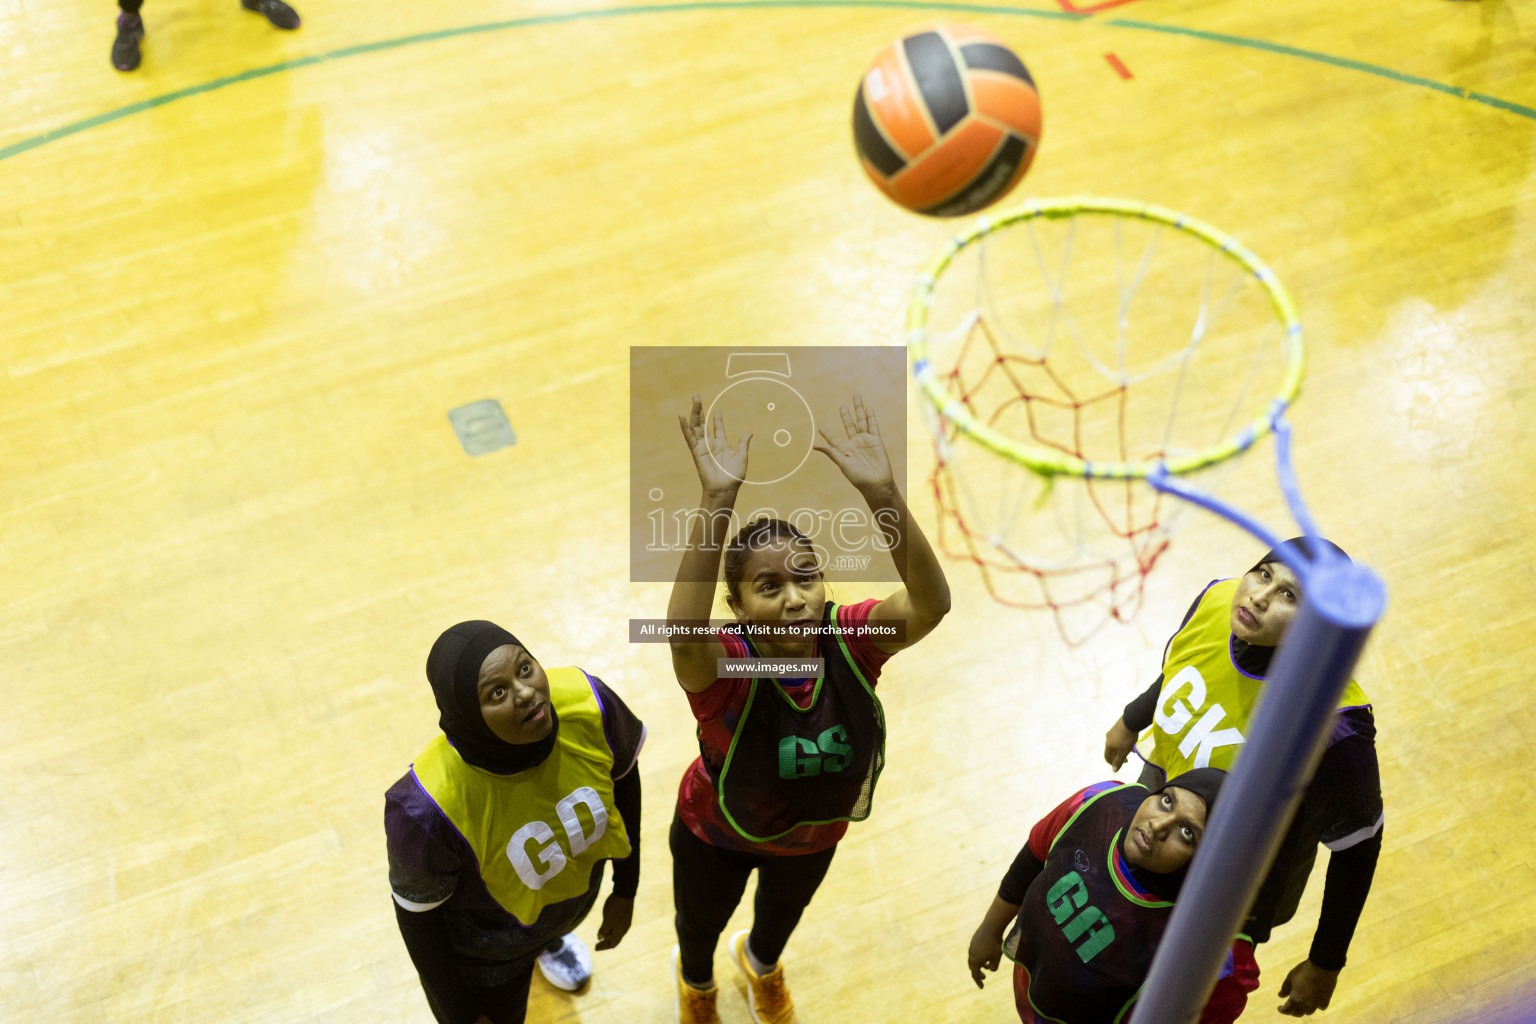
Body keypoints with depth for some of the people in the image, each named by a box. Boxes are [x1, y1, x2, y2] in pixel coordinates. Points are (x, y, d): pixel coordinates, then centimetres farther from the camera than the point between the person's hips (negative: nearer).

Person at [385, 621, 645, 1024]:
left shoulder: (588, 703, -34)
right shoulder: (430, 806, -44)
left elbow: (623, 777, -10)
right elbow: (416, 912, -23)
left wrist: (626, 890, 2)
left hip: (576, 883, 4)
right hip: (485, 943, -4)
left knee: (551, 929, 38)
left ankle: (549, 940, 76)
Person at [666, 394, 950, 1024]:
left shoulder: (850, 643, -33)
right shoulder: (725, 665, -41)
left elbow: (932, 602, -52)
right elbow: (683, 632, -66)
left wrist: (880, 493, -67)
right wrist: (718, 499, -75)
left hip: (814, 833, 3)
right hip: (717, 836, -3)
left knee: (784, 913, 35)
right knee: (700, 924, 30)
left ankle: (761, 962, 72)